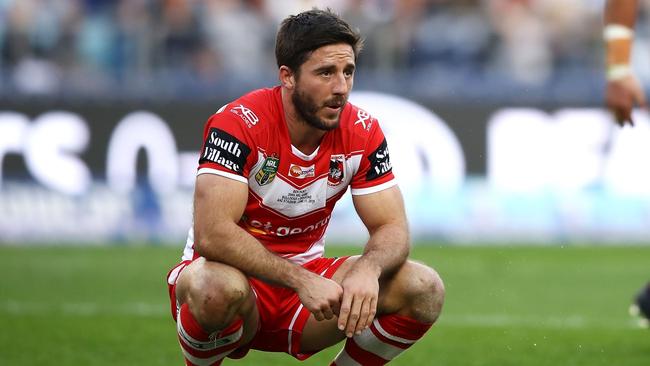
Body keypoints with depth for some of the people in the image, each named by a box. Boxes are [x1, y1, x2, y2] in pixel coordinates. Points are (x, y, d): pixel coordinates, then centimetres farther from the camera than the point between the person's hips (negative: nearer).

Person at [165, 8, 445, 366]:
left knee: (424, 290, -16)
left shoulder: (363, 132, -6)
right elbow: (211, 233, -31)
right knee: (217, 288, -41)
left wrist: (368, 270, -31)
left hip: (304, 274, 5)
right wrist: (301, 280, -38)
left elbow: (392, 228, -7)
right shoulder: (237, 124, -22)